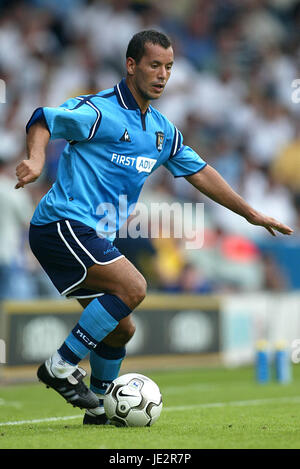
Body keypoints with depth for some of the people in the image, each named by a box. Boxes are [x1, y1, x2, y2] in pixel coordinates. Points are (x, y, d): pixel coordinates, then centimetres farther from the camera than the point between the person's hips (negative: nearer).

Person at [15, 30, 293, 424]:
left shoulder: (163, 130, 15)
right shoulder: (100, 111, -11)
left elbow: (199, 172, 20)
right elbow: (44, 121, -14)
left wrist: (251, 213, 19)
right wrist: (36, 158, -36)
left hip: (94, 237, 9)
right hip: (63, 224, -9)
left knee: (121, 329, 8)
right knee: (132, 287, -23)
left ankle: (100, 409, 25)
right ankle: (61, 366, -15)